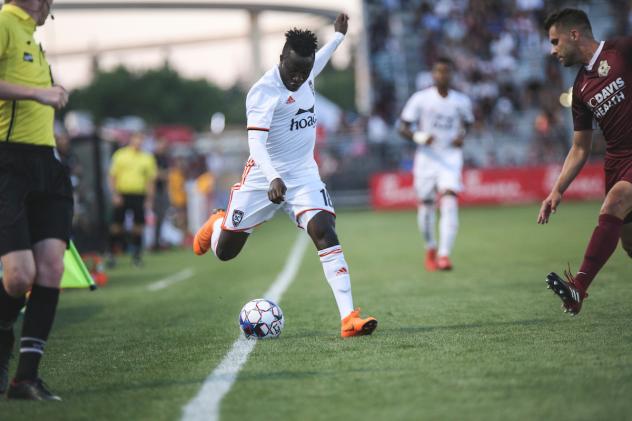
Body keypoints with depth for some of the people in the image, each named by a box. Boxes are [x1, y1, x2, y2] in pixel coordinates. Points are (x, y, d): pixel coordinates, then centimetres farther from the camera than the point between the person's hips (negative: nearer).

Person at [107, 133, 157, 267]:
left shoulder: (147, 158, 7)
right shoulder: (120, 155, 2)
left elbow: (150, 180, 10)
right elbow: (112, 176, 2)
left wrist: (149, 199, 4)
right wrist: (115, 194, -7)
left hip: (139, 196, 1)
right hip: (122, 194, -1)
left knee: (138, 225, 0)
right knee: (116, 224, -2)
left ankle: (136, 255, 11)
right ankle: (112, 254, 6)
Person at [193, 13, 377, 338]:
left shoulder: (305, 75, 1)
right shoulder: (264, 92, -21)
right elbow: (255, 142, -33)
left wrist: (338, 36, 35)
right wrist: (273, 179, -48)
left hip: (304, 175, 4)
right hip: (264, 178, -4)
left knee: (325, 233, -20)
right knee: (224, 251, 6)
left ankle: (348, 318, -27)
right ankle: (217, 224, 46)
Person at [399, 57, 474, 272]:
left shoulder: (461, 101, 3)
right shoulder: (420, 99, -3)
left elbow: (467, 123, 21)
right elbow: (403, 127, -2)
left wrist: (462, 137, -1)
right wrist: (419, 137, -21)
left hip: (451, 158, 0)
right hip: (426, 158, 0)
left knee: (449, 202, -18)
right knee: (426, 206, 6)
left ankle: (444, 254, -21)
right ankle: (430, 248, 32)